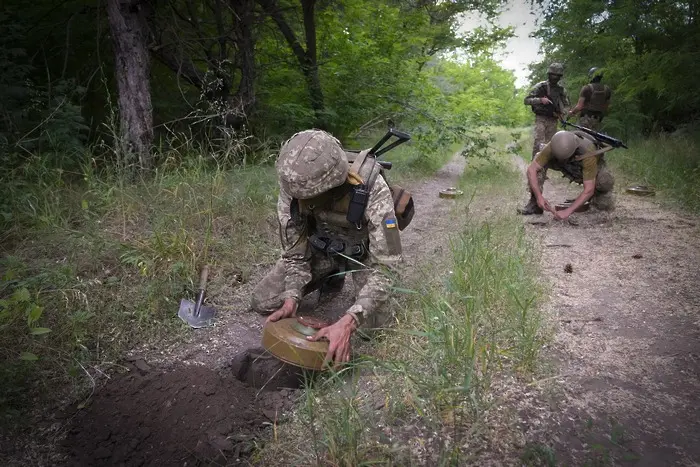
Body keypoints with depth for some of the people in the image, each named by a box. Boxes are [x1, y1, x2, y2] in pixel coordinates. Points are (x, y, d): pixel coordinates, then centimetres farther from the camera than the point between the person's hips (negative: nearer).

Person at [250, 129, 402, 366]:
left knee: (372, 321, -22)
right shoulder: (293, 187, -27)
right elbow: (294, 251, -15)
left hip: (363, 249, -2)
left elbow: (384, 265, -38)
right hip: (321, 245, 3)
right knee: (263, 302, -6)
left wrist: (347, 323, -49)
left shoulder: (372, 190, -39)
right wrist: (291, 298, -31)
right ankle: (333, 275, 17)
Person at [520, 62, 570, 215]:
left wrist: (562, 113, 0)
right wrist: (540, 100, -19)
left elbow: (566, 105, 21)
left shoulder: (562, 91, 13)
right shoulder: (540, 86, 1)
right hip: (541, 119, -4)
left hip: (553, 121, 4)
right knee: (538, 146, -20)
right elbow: (527, 100, -3)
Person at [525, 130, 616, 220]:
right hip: (570, 169, 3)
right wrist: (538, 196, -45)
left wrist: (567, 211, -49)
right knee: (538, 161, -24)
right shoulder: (553, 147, -37)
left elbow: (589, 190, -42)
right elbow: (531, 169, -34)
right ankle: (535, 203, -16)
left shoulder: (588, 153, -44)